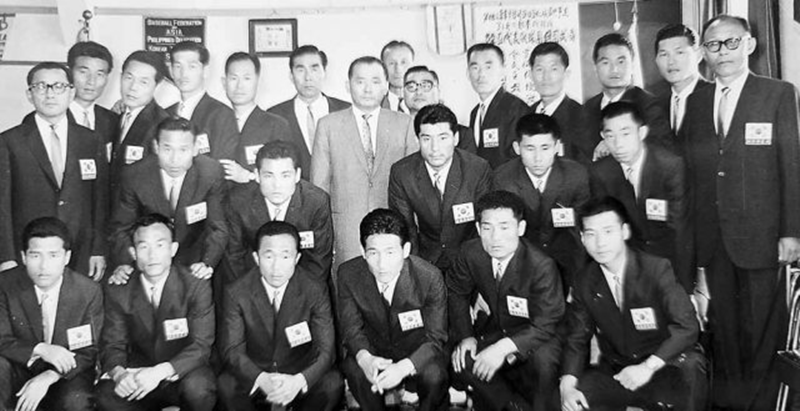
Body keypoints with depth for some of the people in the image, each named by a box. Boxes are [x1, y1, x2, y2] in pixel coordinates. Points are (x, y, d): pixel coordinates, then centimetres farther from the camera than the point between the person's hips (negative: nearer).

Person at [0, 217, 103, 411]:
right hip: (20, 371, 1)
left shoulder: (89, 291, -11)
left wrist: (49, 377, -25)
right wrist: (39, 349, -28)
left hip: (66, 375, -1)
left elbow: (89, 351, -9)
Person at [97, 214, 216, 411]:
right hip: (138, 373, 2)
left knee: (198, 388, -35)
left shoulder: (197, 287, -11)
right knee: (106, 395, -28)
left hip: (182, 374, -2)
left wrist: (160, 372, -33)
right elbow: (113, 345, -1)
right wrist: (118, 372, -26)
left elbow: (201, 346, -16)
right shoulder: (118, 291, -1)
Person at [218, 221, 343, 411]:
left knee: (332, 384, -28)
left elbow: (326, 350, -14)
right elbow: (232, 350, -11)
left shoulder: (315, 291, -13)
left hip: (300, 374, 0)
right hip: (254, 374, 0)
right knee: (226, 385, -29)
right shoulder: (237, 293, -11)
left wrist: (299, 381, -34)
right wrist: (261, 379, -32)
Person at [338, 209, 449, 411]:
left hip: (417, 352, -1)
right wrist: (364, 357, -32)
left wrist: (404, 367, -37)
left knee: (434, 377, -31)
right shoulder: (348, 274, -16)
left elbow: (435, 338, -18)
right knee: (354, 370, -30)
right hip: (373, 350, 2)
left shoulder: (430, 277, -23)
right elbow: (351, 328, -8)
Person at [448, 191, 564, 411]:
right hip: (491, 330, 4)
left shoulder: (542, 266, -25)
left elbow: (545, 325, -23)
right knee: (458, 362, -21)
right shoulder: (470, 252, -13)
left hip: (532, 336, -4)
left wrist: (504, 348, -36)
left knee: (544, 360, -35)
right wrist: (465, 336, -10)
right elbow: (457, 292, 4)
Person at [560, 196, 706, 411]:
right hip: (615, 372, 3)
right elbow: (577, 339, 1)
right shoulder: (586, 282, -1)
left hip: (664, 367, -2)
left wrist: (648, 367, -26)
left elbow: (687, 327, -17)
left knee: (690, 366, -35)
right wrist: (567, 385, -17)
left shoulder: (657, 269, -12)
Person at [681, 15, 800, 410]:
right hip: (710, 237, 3)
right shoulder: (695, 101, 10)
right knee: (722, 324, 12)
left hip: (758, 234, -3)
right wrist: (688, 235, 2)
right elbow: (689, 169, 7)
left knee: (761, 327, 6)